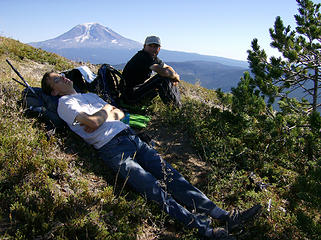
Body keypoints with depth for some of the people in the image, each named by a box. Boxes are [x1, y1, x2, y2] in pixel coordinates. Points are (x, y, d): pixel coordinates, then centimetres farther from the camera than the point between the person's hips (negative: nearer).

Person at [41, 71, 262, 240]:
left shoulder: (90, 95, 30)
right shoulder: (65, 103, 6)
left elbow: (120, 114, 23)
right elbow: (94, 123, -11)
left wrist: (101, 115, 4)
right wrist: (106, 109, 9)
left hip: (131, 137, 7)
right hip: (112, 147, -6)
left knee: (172, 176, -9)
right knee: (155, 189, -24)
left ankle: (225, 217, -15)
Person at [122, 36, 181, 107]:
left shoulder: (154, 58, 10)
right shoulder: (143, 57, -19)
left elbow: (168, 68, 21)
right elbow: (162, 72, -31)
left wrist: (174, 75, -3)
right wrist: (176, 76, -12)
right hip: (131, 95, -10)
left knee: (170, 81, 9)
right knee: (163, 78, -21)